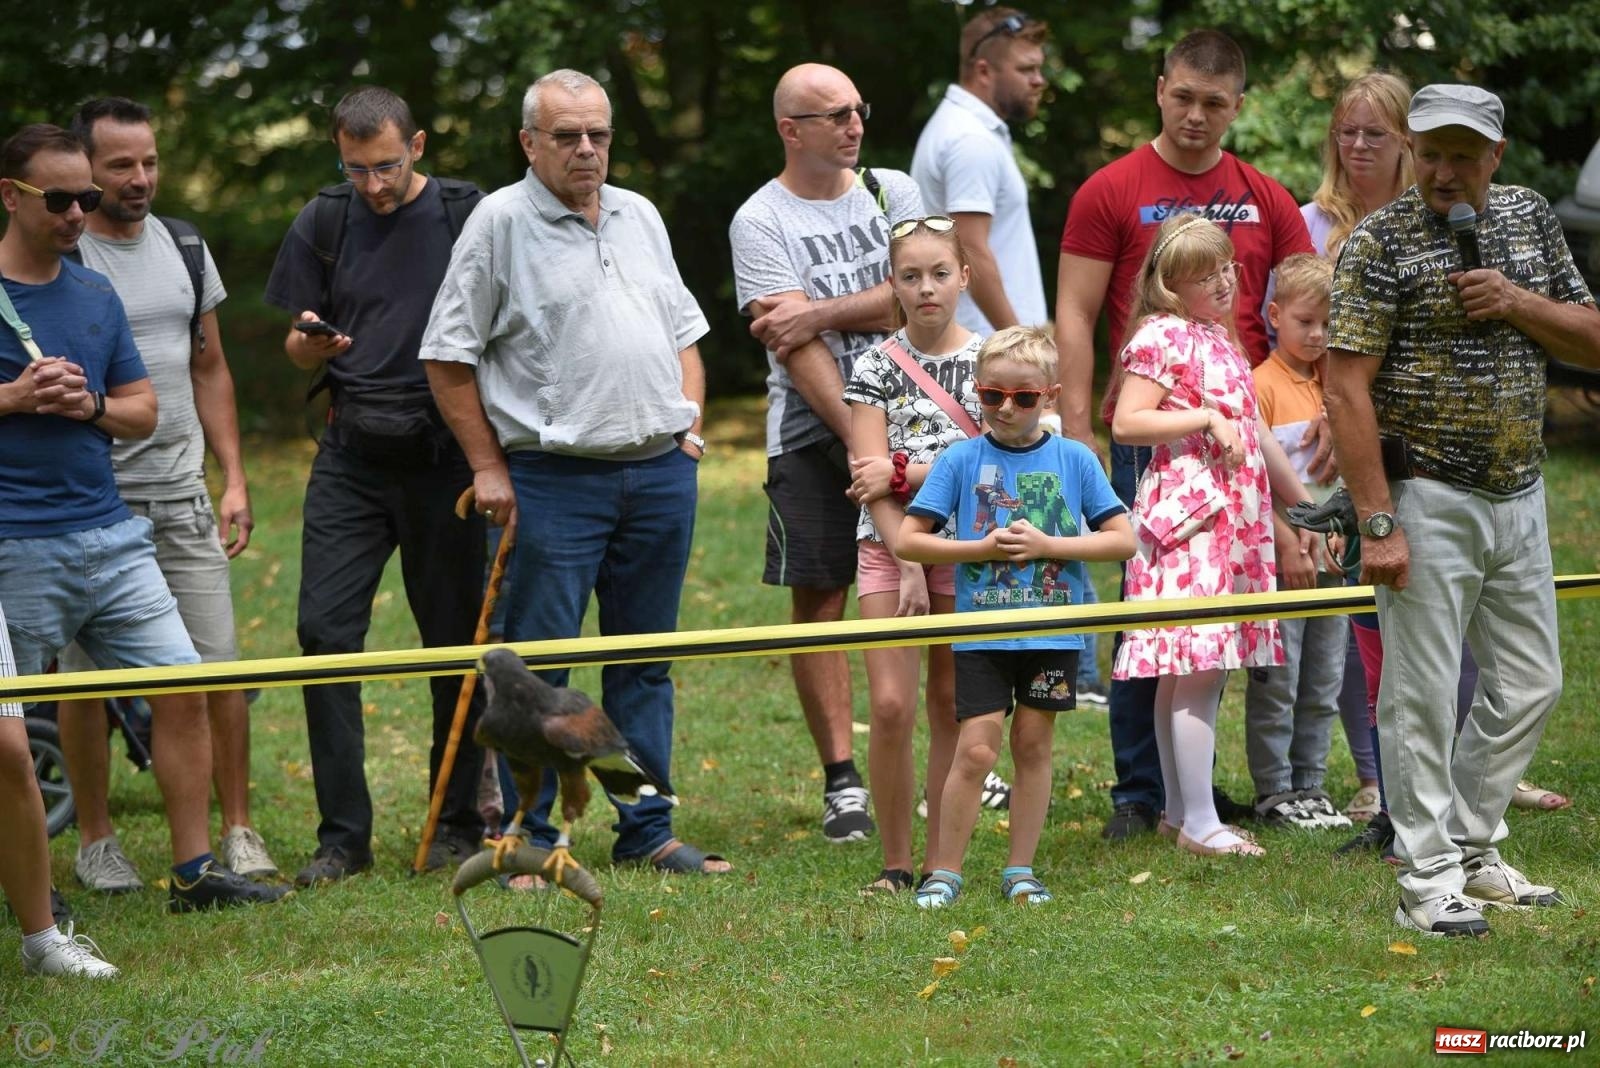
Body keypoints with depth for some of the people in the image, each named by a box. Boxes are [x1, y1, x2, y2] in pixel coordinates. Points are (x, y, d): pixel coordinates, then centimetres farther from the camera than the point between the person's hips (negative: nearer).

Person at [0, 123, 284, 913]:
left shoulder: (96, 295, 14)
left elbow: (143, 411, 16)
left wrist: (91, 405, -5)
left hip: (111, 533, 6)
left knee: (182, 690, 1)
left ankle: (194, 871, 7)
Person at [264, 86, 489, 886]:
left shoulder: (468, 218, 0)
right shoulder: (323, 225, 7)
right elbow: (297, 347, 13)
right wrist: (313, 343, -10)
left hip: (443, 453, -2)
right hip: (352, 452, 2)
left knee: (455, 639, 4)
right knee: (325, 628, -7)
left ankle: (457, 824, 16)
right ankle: (343, 834, -1)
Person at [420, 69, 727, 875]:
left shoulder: (639, 217, 14)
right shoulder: (500, 222, -5)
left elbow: (683, 329, 24)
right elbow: (449, 356, -5)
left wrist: (690, 419, 10)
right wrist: (488, 467, -7)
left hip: (661, 473, 6)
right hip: (554, 478, -5)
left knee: (645, 661, 10)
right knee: (539, 664, -3)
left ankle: (647, 831, 17)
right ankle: (526, 839, 3)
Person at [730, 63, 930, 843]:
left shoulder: (892, 192, 9)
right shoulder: (761, 221, -3)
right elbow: (796, 348, -11)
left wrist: (819, 311, -14)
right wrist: (858, 439, -18)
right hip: (813, 434, -3)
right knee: (819, 598, -3)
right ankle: (842, 780, 0)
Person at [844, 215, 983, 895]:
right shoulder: (876, 366, 1)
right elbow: (871, 476, -6)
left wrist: (904, 472, -13)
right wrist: (908, 563, -16)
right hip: (888, 545, -1)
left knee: (952, 707, 3)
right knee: (890, 705, -10)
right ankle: (894, 863, 1)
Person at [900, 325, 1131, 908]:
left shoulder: (1073, 460, 2)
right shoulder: (962, 459, 0)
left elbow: (1123, 539, -1)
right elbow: (908, 540, -1)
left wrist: (1048, 545, -11)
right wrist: (981, 549, -11)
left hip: (1053, 633, 1)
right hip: (981, 633, -1)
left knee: (1033, 745, 8)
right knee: (976, 750, -5)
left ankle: (1020, 870, 17)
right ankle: (944, 871, 4)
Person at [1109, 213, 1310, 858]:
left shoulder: (1223, 341, 21)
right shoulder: (1161, 337, -6)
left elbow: (1254, 432, 28)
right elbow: (1126, 423, -15)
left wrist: (1303, 504, 31)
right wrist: (1207, 419, -17)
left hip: (1236, 518, 9)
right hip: (1188, 514, -8)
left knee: (1188, 672, 10)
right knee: (1197, 667, -11)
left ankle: (1178, 811, 13)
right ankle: (1199, 823, -11)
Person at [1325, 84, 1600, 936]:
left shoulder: (1529, 219, 8)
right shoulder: (1382, 242, -11)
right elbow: (1347, 390, -15)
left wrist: (1520, 304, -10)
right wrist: (1377, 522, -20)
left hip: (1517, 496, 6)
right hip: (1428, 500, -6)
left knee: (1528, 685, 12)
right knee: (1421, 695, -3)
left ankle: (1474, 851, 25)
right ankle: (1428, 877, 4)